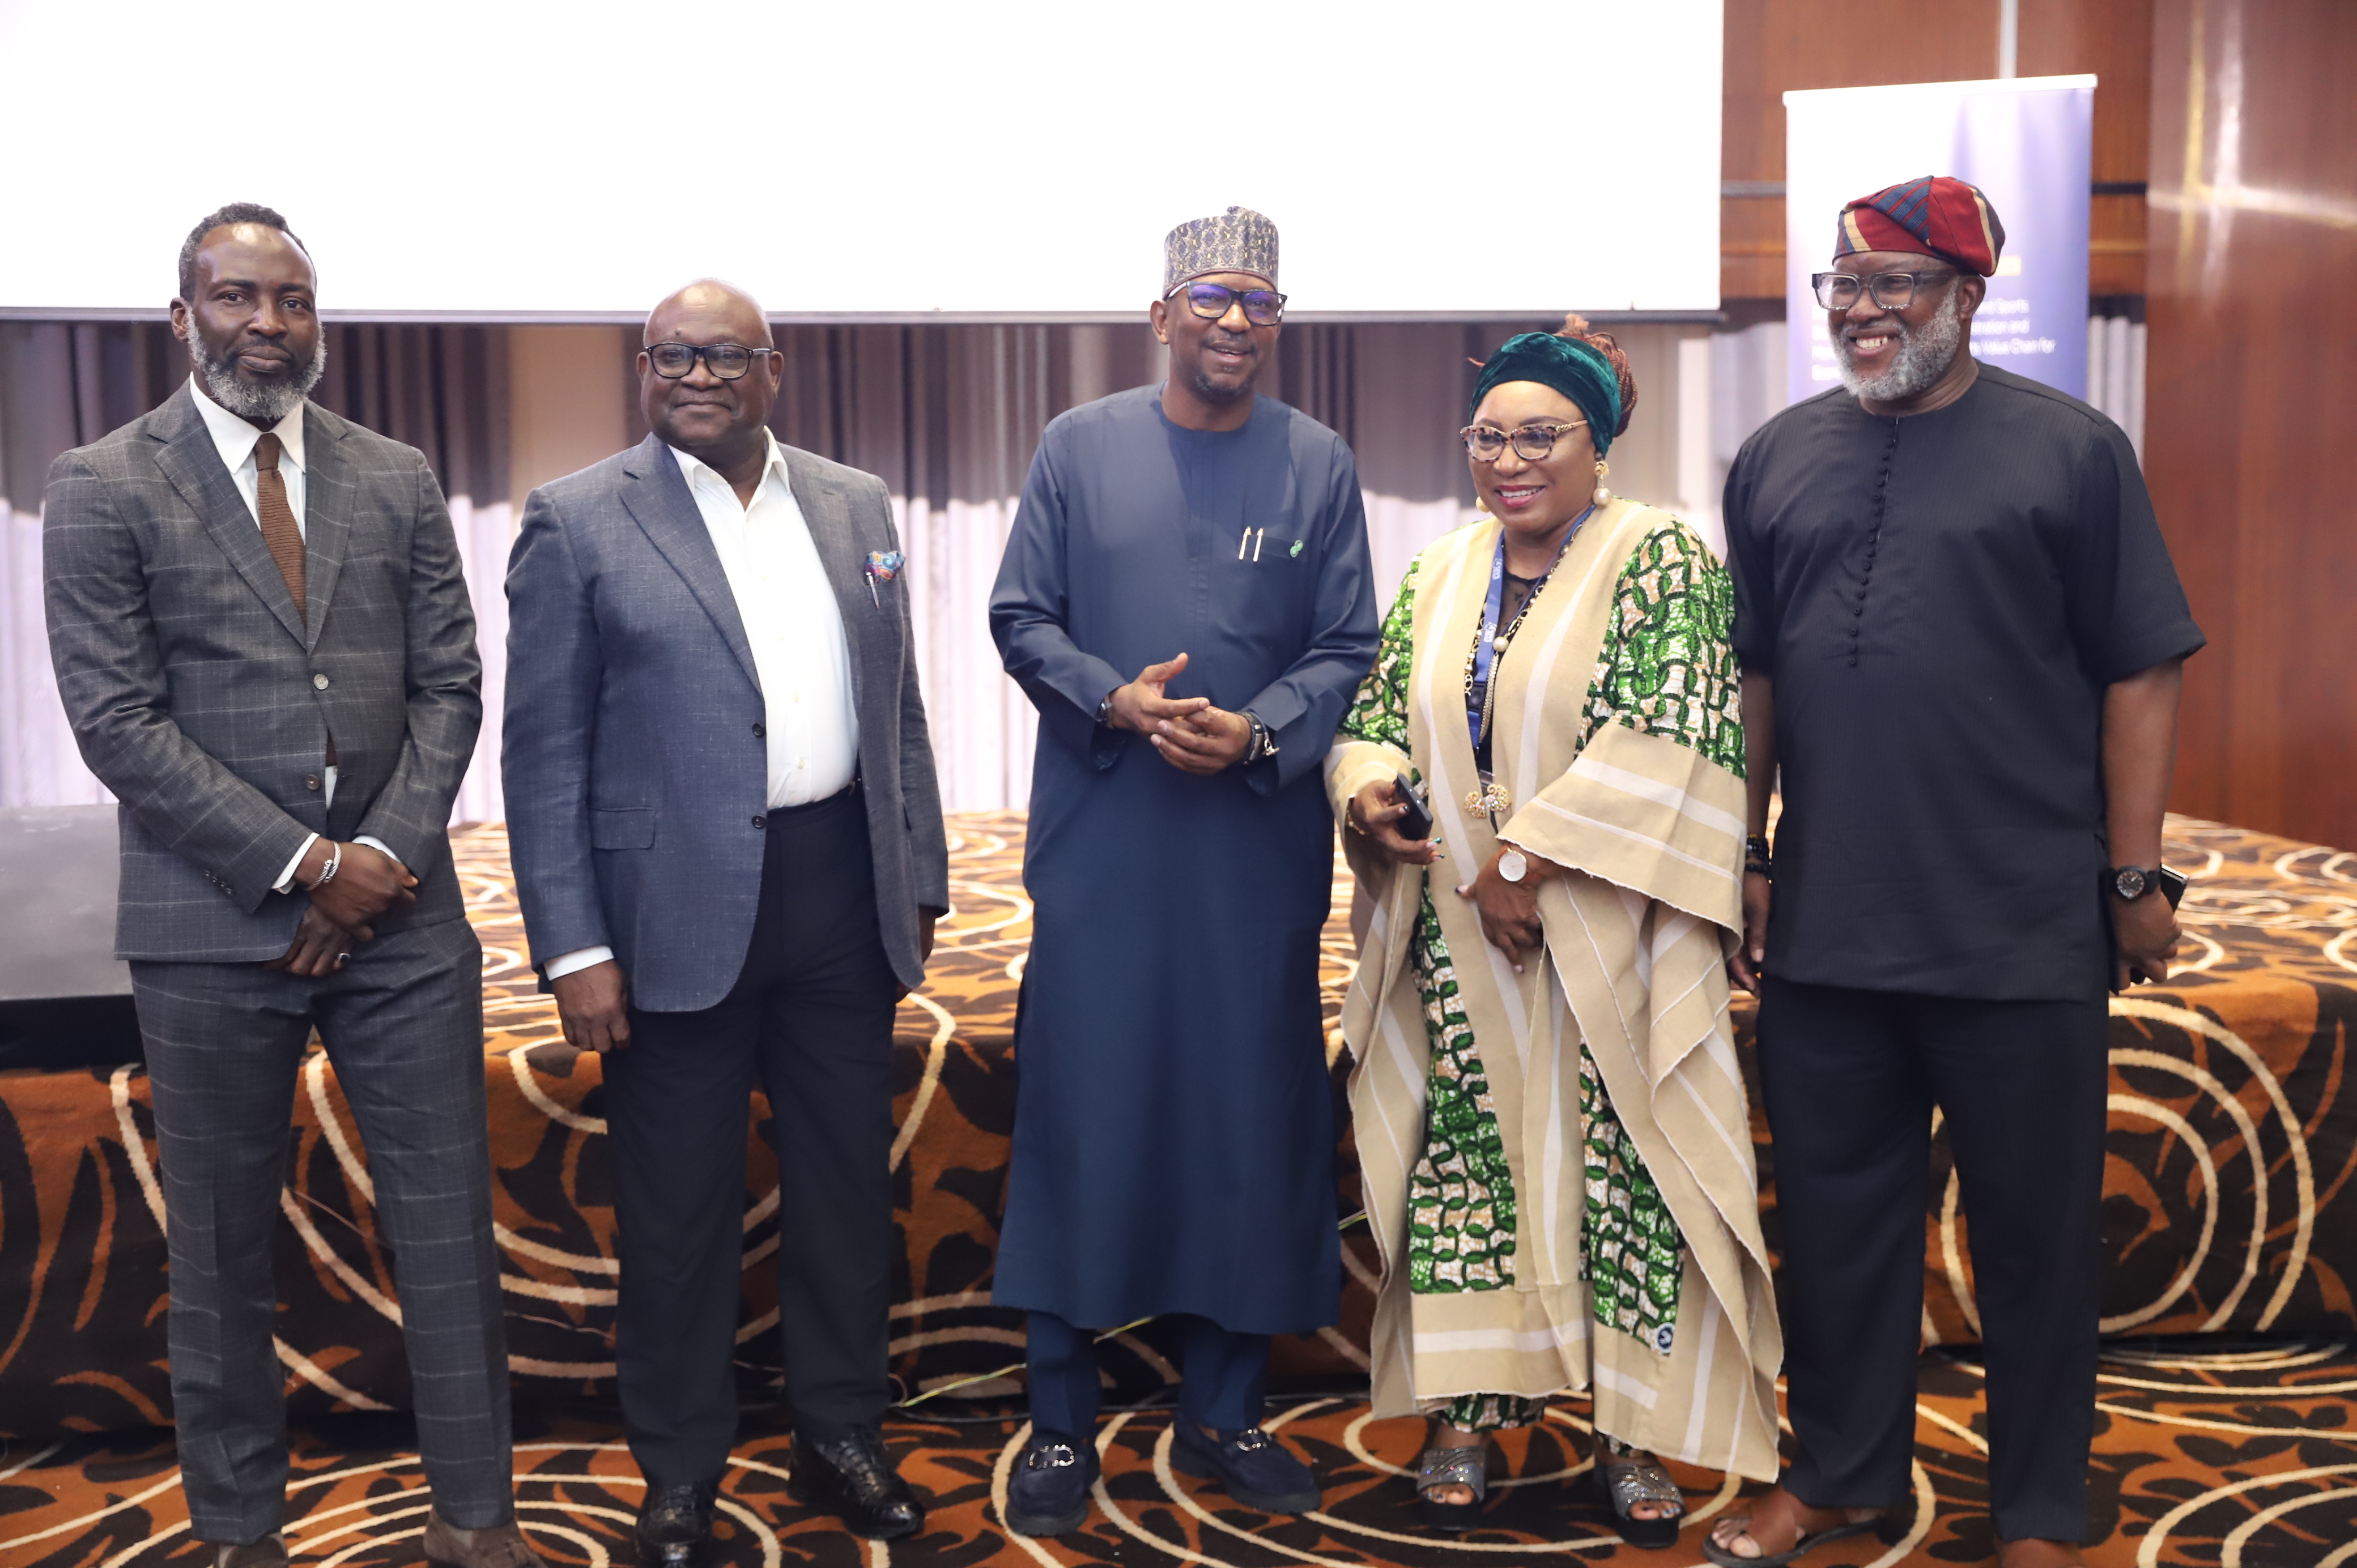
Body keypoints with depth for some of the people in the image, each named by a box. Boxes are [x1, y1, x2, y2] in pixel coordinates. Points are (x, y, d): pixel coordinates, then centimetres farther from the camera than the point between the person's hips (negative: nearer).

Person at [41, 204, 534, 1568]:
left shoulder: (398, 480, 8)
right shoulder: (104, 489, -1)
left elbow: (451, 687, 6)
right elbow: (118, 722, -8)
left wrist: (387, 855, -8)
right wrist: (300, 867, -13)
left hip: (401, 915, 3)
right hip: (215, 928, -2)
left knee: (450, 1225, 7)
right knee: (224, 1248, 10)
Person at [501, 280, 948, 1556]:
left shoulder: (854, 505, 10)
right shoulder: (577, 521, -2)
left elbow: (897, 710, 13)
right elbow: (546, 752, -5)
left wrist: (919, 883, 9)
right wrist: (574, 947, -11)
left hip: (841, 898, 4)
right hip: (678, 911, -3)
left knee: (848, 1186, 13)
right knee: (678, 1210, 8)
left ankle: (842, 1438, 31)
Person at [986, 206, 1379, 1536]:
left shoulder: (1321, 465, 5)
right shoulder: (1080, 446, 5)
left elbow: (1348, 649, 3)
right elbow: (1022, 618, 4)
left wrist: (1257, 732, -15)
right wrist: (1114, 701, -14)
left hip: (1260, 851, 1)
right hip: (1101, 847, -1)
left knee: (1250, 1114, 7)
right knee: (1083, 1113, 2)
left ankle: (1226, 1406, 23)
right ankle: (1063, 1416, 17)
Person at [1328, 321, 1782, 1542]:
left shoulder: (1664, 560, -5)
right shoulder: (1438, 576, 11)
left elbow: (1663, 732, -15)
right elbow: (1377, 714, 14)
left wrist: (1526, 857, -17)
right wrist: (1369, 787, -10)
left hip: (1602, 937, -4)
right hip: (1458, 939, 4)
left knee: (1625, 1166, 1)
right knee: (1464, 1155, 8)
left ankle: (1634, 1432, 16)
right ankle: (1466, 1413, 20)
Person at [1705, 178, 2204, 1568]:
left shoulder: (2071, 450, -2)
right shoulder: (1779, 459, 8)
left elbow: (2142, 673, -3)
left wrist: (2136, 878, -6)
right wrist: (1747, 854, 9)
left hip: (2025, 934, -3)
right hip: (1823, 928, 3)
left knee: (2036, 1228, 10)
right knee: (1836, 1215, 14)